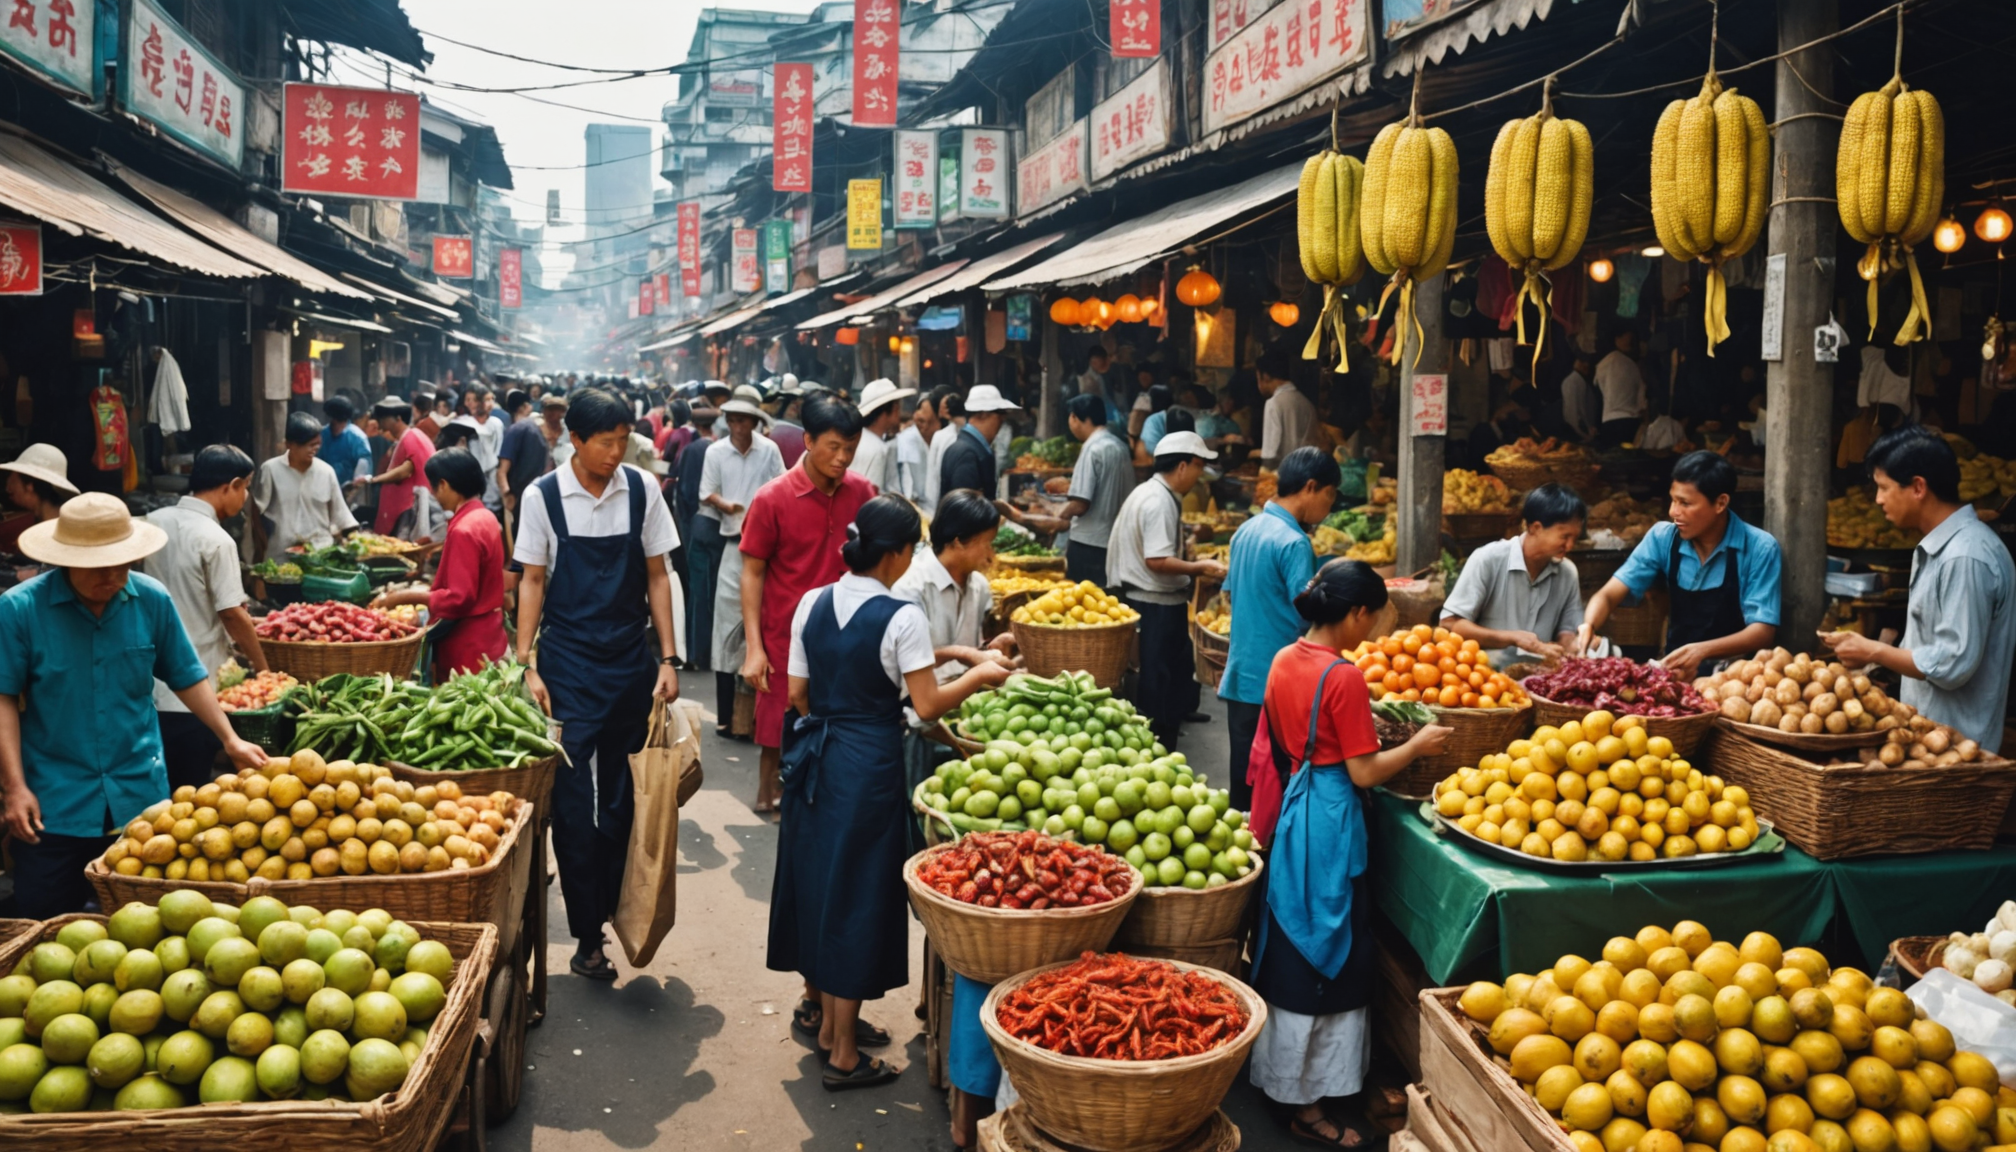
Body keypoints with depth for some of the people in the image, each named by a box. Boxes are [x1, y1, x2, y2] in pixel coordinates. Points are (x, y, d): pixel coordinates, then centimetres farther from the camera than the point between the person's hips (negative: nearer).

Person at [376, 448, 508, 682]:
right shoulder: (485, 517, 8)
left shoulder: (464, 530, -20)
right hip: (486, 640, 9)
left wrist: (410, 597, -12)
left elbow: (459, 599, -22)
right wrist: (428, 591, 15)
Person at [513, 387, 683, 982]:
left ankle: (610, 906, 25)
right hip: (569, 664, -2)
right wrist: (526, 666, -4)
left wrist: (667, 659, 0)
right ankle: (587, 936, 6)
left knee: (624, 796, 9)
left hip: (632, 662, 2)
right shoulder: (542, 496, -4)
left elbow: (657, 576, 5)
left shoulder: (641, 490, 0)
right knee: (572, 798, -2)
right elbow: (532, 581, 2)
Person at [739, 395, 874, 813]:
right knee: (779, 732, 9)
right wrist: (754, 648, -12)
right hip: (786, 637, -3)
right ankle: (769, 794, 25)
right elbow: (752, 572, -6)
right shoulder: (772, 498, -10)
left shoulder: (861, 493, -1)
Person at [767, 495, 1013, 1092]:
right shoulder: (901, 618, -16)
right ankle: (843, 1053, 12)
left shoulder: (812, 604, 1)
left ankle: (818, 1007, 39)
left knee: (814, 876, 20)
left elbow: (797, 693, 6)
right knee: (857, 893, 3)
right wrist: (978, 676, 0)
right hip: (870, 764, -6)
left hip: (816, 754, 6)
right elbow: (927, 705, -15)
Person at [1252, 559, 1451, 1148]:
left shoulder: (1285, 660, 4)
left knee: (1291, 947, 19)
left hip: (1291, 811, 8)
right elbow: (1364, 773, -17)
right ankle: (1309, 1105, 13)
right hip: (1330, 821, -8)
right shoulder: (1344, 677, -20)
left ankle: (1282, 1074, 33)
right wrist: (1416, 745, -3)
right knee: (1326, 957, 3)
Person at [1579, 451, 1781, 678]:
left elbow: (1763, 632, -16)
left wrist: (1703, 650, -35)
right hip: (1675, 669, 3)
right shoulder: (1663, 538, -3)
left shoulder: (1760, 548, -12)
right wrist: (1588, 627, -28)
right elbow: (1609, 595, -5)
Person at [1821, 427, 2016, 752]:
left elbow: (1952, 664, -23)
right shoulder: (1939, 546, 9)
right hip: (1925, 730, 9)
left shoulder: (1965, 557, -21)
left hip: (1953, 741, -9)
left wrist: (1873, 652, -12)